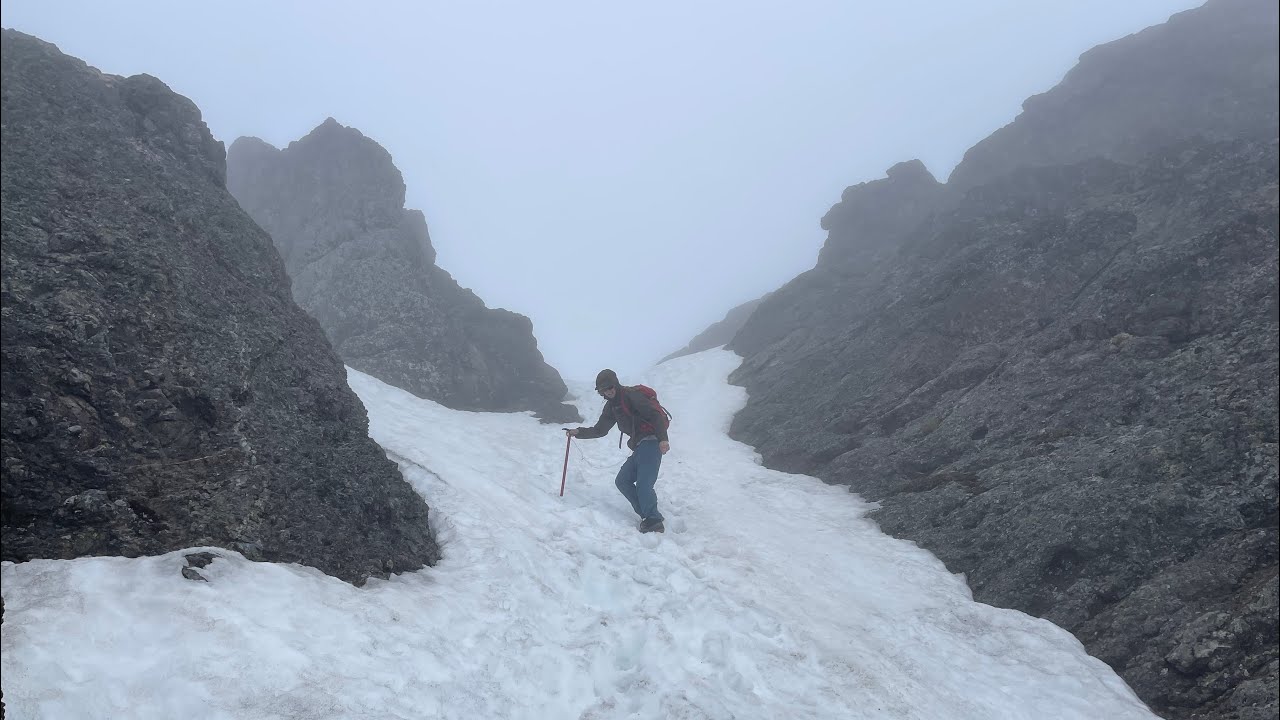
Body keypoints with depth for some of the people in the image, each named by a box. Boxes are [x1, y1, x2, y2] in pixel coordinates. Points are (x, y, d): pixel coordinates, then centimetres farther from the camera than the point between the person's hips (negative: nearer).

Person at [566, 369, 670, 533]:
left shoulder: (631, 395, -11)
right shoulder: (611, 406, 17)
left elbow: (655, 414, -18)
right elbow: (600, 430, 25)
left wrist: (662, 439, -27)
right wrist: (578, 432, 12)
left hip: (651, 442, -10)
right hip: (639, 446, 10)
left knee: (643, 485, -18)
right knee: (622, 481, 6)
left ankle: (654, 522, -11)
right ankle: (647, 515, 7)